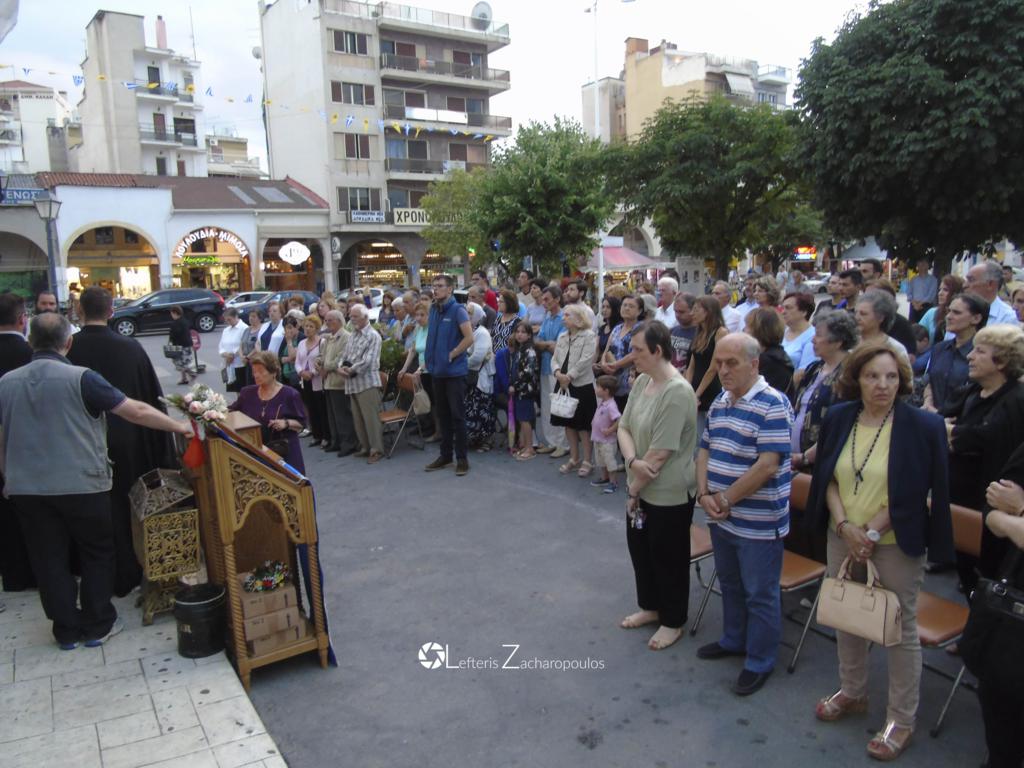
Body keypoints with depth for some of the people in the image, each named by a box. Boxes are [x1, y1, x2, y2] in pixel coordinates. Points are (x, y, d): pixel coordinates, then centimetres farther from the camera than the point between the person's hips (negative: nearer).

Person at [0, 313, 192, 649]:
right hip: (82, 485, -4)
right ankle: (98, 626, 21)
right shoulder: (81, 378, -13)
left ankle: (66, 630, 23)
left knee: (50, 560, 14)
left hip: (27, 489, 4)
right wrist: (180, 426, -3)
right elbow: (137, 412, -14)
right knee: (97, 555, 13)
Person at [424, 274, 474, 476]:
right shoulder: (433, 310, 10)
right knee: (443, 414, 13)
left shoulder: (457, 310, -10)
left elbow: (469, 338, -18)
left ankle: (461, 458, 7)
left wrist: (452, 355, -14)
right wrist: (431, 359, 10)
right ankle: (445, 455, 23)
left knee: (457, 415, -1)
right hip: (437, 370, 7)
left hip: (454, 371, -7)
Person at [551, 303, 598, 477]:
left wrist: (569, 376, -19)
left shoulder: (589, 336, -7)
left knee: (583, 424, -1)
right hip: (563, 384, 7)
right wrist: (558, 373, -11)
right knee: (568, 422, 12)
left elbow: (585, 360, -17)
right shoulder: (562, 337, 14)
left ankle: (587, 461, 10)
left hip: (582, 385, -7)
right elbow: (555, 358, 10)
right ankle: (574, 459, 24)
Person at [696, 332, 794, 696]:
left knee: (760, 594, 9)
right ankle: (734, 640, 43)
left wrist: (725, 500, -17)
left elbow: (767, 466, -24)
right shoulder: (719, 403, 6)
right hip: (721, 517, 8)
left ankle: (759, 662, 25)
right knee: (730, 584, 23)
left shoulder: (772, 405, -19)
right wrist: (704, 494, -6)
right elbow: (705, 451, 11)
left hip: (758, 524, -7)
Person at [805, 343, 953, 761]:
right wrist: (844, 524, -10)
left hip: (896, 543, -4)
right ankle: (853, 692, 39)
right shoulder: (838, 418, 0)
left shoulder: (923, 425, -13)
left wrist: (873, 532, -15)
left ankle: (901, 719, 25)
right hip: (842, 537, 4)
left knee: (900, 628, 7)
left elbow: (917, 493, -11)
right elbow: (826, 477, 3)